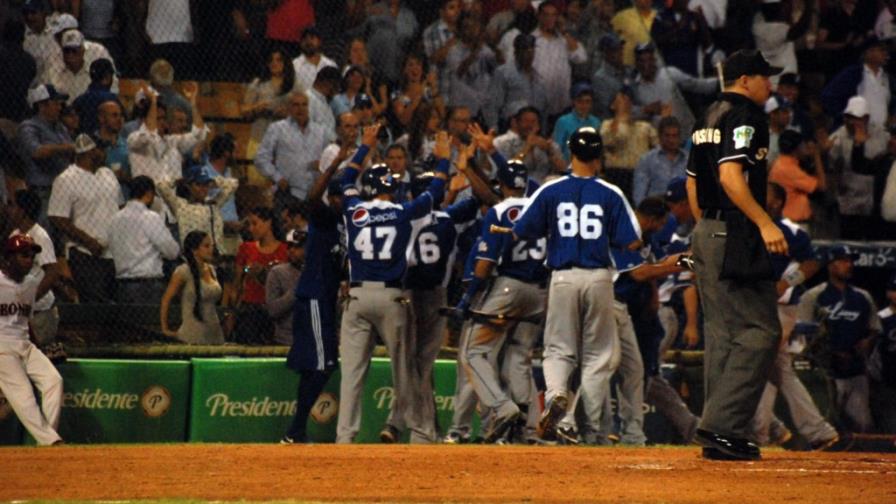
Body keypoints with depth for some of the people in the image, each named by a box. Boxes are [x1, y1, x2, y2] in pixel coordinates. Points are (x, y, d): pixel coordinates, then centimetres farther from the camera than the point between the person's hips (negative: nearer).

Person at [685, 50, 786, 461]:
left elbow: (693, 183, 22)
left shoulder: (708, 119, 19)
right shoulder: (743, 116, -10)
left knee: (722, 333, 11)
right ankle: (722, 425, -16)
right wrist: (765, 223, -25)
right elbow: (731, 176, -22)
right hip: (735, 235, -10)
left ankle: (720, 434, 11)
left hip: (707, 232, 10)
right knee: (759, 330, -10)